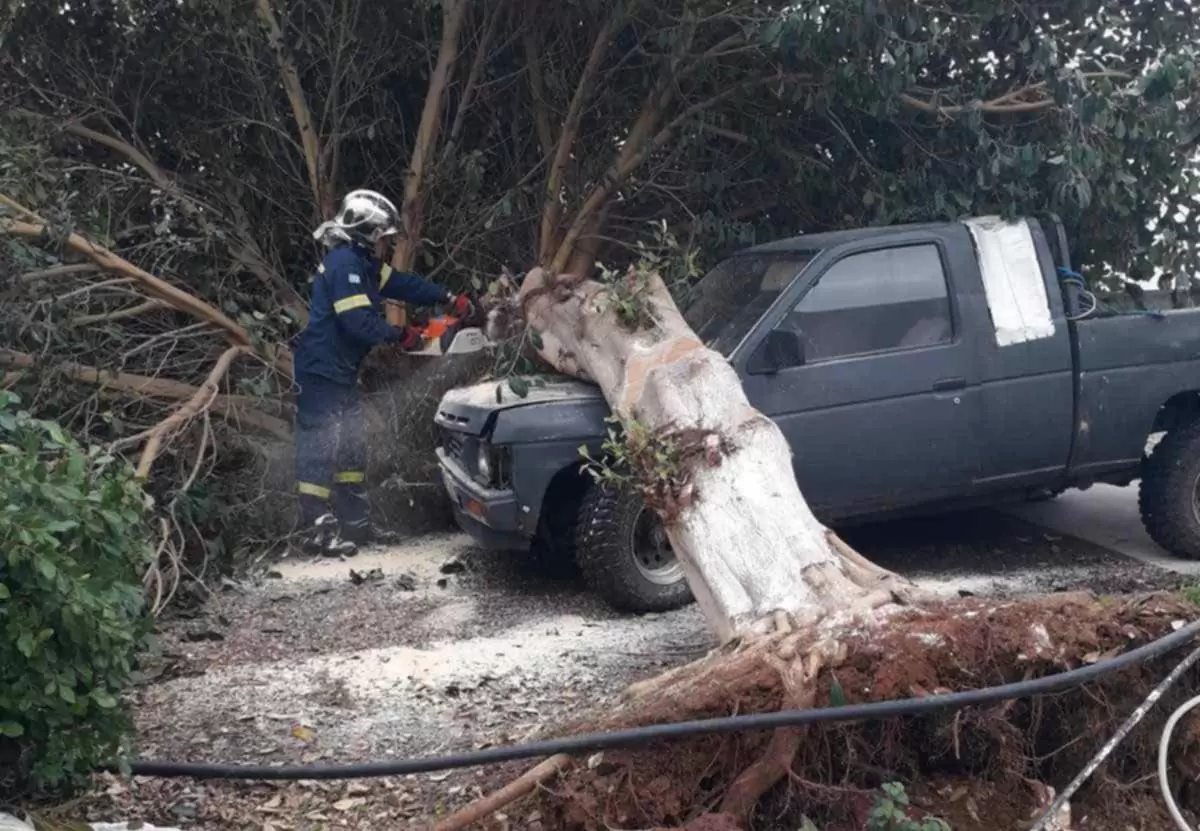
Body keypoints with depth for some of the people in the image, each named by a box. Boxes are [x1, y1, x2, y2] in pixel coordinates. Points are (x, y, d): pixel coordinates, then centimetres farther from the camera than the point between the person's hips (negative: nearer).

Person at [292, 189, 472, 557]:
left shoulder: (363, 263, 14)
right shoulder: (344, 263, -18)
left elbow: (403, 284, 18)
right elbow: (359, 321, -25)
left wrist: (449, 298, 12)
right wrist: (400, 335, -12)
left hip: (342, 371, 11)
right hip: (321, 371, -11)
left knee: (353, 444, 14)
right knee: (320, 447, -10)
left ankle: (356, 523, 22)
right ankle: (319, 529, -8)